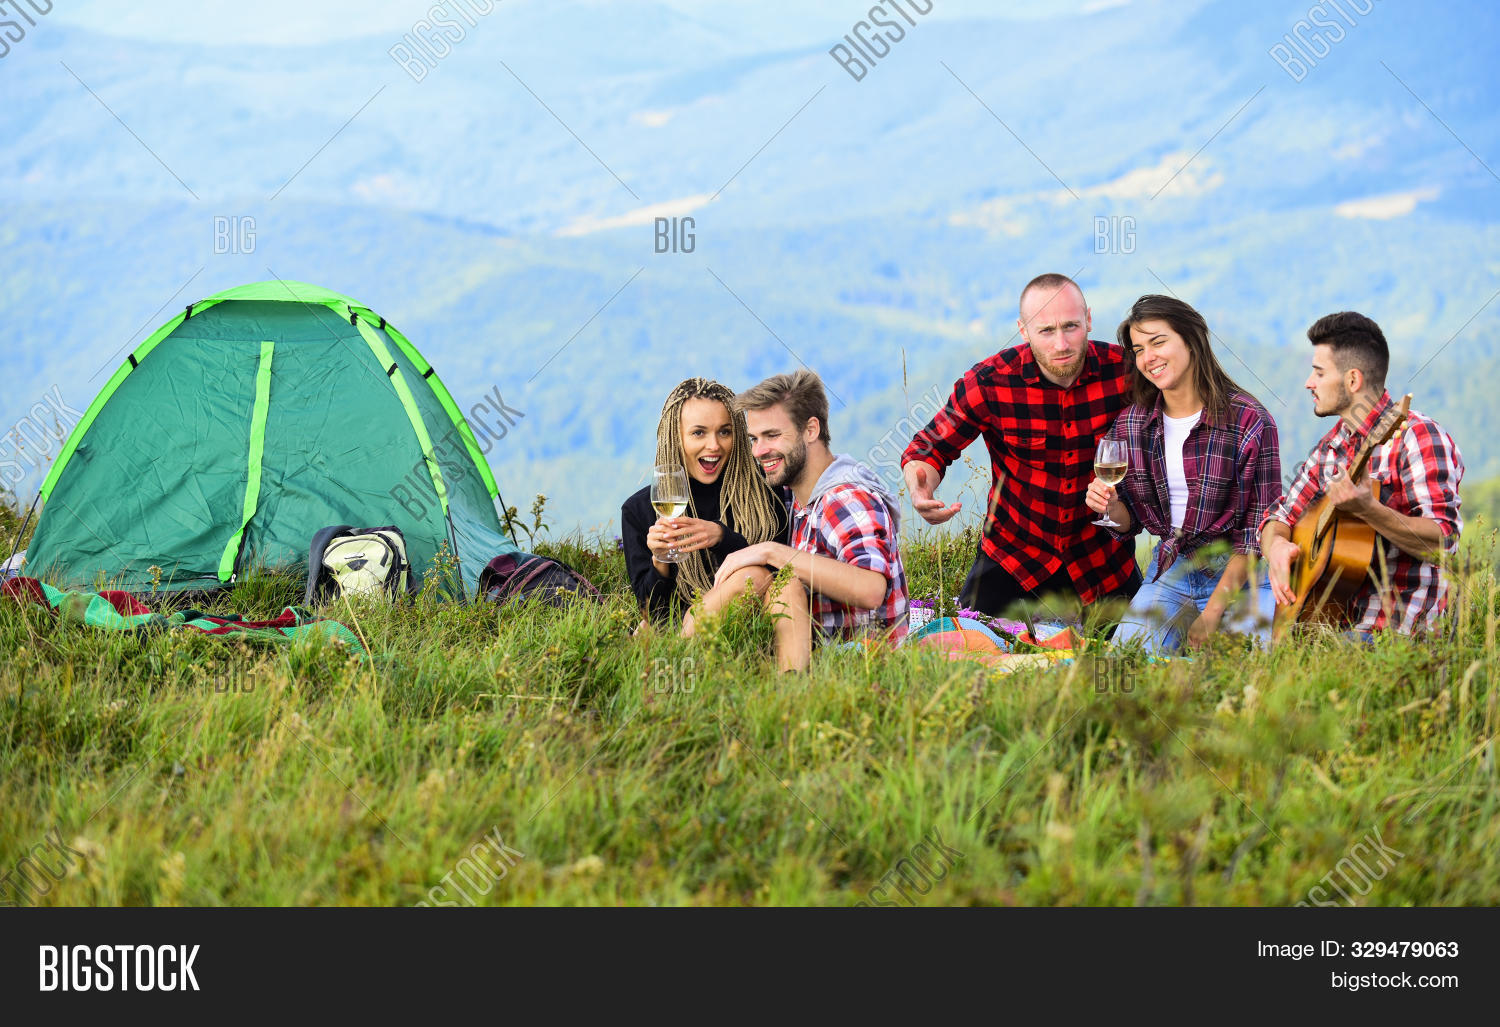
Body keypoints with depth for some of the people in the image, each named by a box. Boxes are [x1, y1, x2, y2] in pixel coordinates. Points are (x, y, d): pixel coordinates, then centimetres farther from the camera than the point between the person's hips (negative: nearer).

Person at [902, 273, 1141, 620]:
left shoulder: (1124, 371, -14)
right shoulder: (990, 382, -17)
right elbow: (928, 448, -7)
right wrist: (921, 492, -31)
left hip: (1103, 560, 1)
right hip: (1013, 554, -1)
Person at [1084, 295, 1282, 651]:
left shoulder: (1250, 421, -11)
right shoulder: (1131, 423, 3)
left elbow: (1260, 528, -11)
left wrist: (1212, 612, -14)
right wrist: (1112, 507, -13)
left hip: (1240, 577, -3)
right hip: (1169, 574, 3)